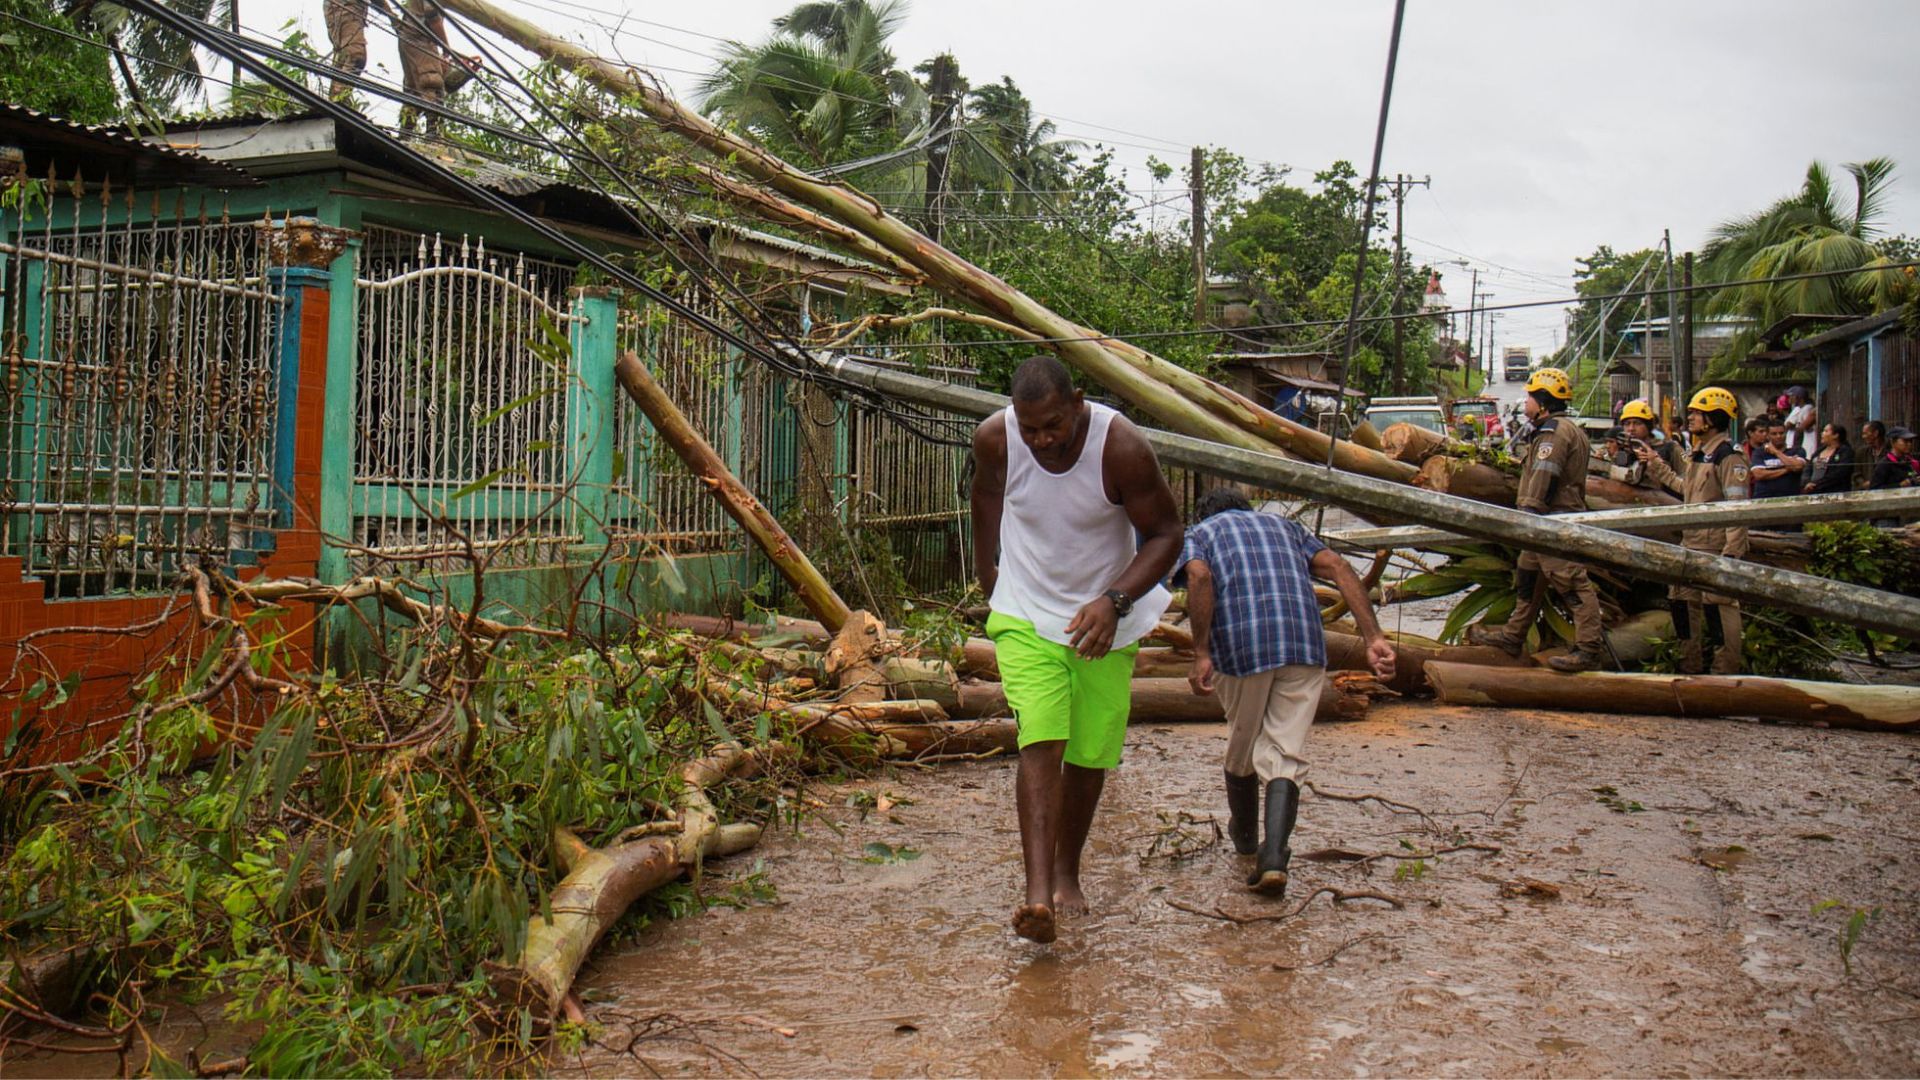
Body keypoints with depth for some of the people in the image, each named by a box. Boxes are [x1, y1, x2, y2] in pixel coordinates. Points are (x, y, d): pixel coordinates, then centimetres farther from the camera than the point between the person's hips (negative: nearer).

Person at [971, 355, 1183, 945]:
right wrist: (989, 580, 18)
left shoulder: (1122, 447, -22)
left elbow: (1166, 534, -13)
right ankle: (1038, 893, -22)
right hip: (1025, 614, 0)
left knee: (1090, 753, 6)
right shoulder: (995, 438, -15)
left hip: (1104, 620, 0)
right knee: (1040, 743, -17)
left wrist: (1114, 601, -27)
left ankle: (1067, 871, 29)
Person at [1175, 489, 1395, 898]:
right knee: (1284, 755, 5)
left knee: (1241, 745, 20)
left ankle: (1244, 833, 42)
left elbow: (1199, 577, -7)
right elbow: (1339, 568, 11)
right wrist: (1373, 639, 2)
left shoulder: (1198, 532, 18)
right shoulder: (1283, 524, 28)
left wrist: (1201, 655, -11)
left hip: (1240, 647, -2)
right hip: (1305, 645, 2)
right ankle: (1273, 855, -14)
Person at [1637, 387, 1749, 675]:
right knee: (1681, 601, 14)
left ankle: (1726, 671, 2)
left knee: (1718, 607, -7)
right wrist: (1656, 465, 34)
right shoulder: (1698, 454, 16)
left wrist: (1731, 553, -24)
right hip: (1690, 545, 10)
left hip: (1716, 548, -10)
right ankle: (1690, 665, 25)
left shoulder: (1729, 457, -14)